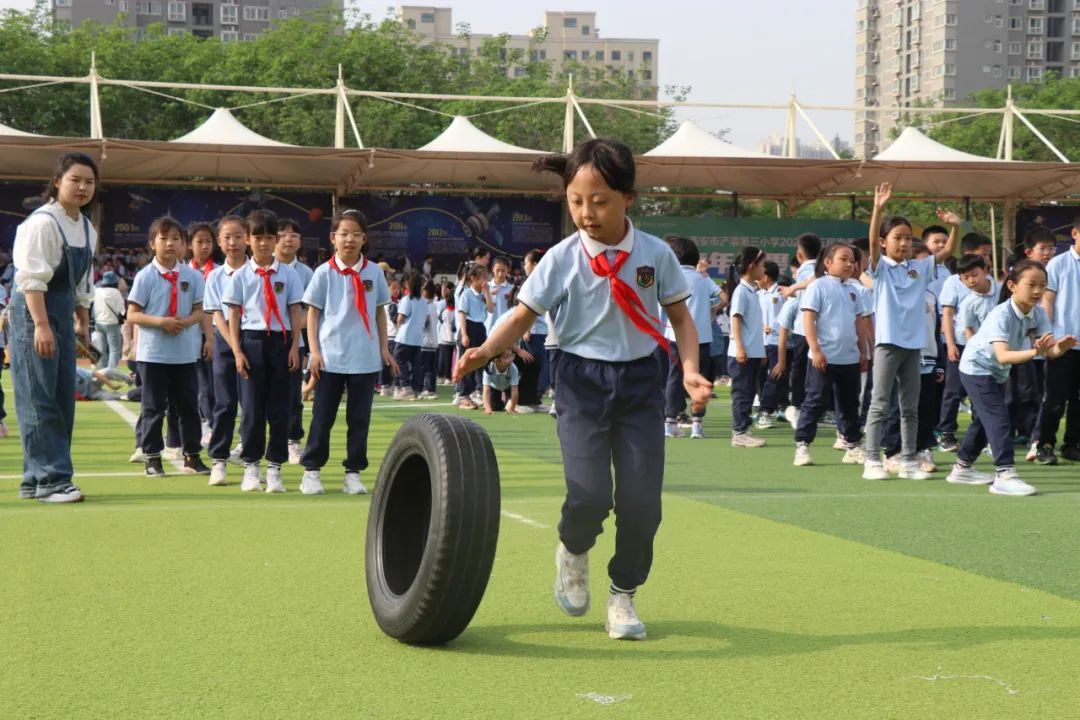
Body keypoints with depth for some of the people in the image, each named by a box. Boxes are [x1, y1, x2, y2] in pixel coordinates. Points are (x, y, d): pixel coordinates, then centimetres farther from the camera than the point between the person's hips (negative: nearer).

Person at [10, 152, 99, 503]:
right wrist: (41, 326, -24)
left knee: (63, 399, 9)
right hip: (33, 313, -9)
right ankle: (50, 478, -5)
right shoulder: (42, 223, -14)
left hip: (62, 313, 9)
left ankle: (35, 479, 17)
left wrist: (83, 321, 18)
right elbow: (31, 277, -20)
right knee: (39, 399, -7)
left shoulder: (86, 229, 12)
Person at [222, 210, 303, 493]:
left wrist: (294, 346, -3)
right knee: (251, 407, 2)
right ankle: (250, 466, 12)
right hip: (251, 341, -1)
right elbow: (233, 315, 3)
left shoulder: (288, 274, 5)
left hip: (280, 342, 1)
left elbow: (295, 312, 5)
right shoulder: (241, 276, 4)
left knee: (279, 406, 2)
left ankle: (274, 467, 8)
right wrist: (237, 351, -4)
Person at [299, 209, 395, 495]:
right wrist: (314, 351, -7)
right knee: (322, 417, 4)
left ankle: (353, 472, 14)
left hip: (366, 359, 2)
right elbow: (312, 312, 0)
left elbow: (380, 312, 11)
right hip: (330, 358, -2)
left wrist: (384, 348, 8)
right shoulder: (324, 273, -2)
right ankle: (311, 471, 13)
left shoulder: (374, 273, 4)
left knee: (359, 418, 6)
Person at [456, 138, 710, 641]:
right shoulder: (561, 260, -6)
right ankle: (573, 552, 20)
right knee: (590, 496, -16)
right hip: (582, 379, -1)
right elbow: (522, 317, 0)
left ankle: (623, 595, 19)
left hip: (640, 379, 2)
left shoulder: (656, 255, -3)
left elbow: (680, 317, 7)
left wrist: (690, 370, -8)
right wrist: (486, 350, -18)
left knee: (641, 500, -4)